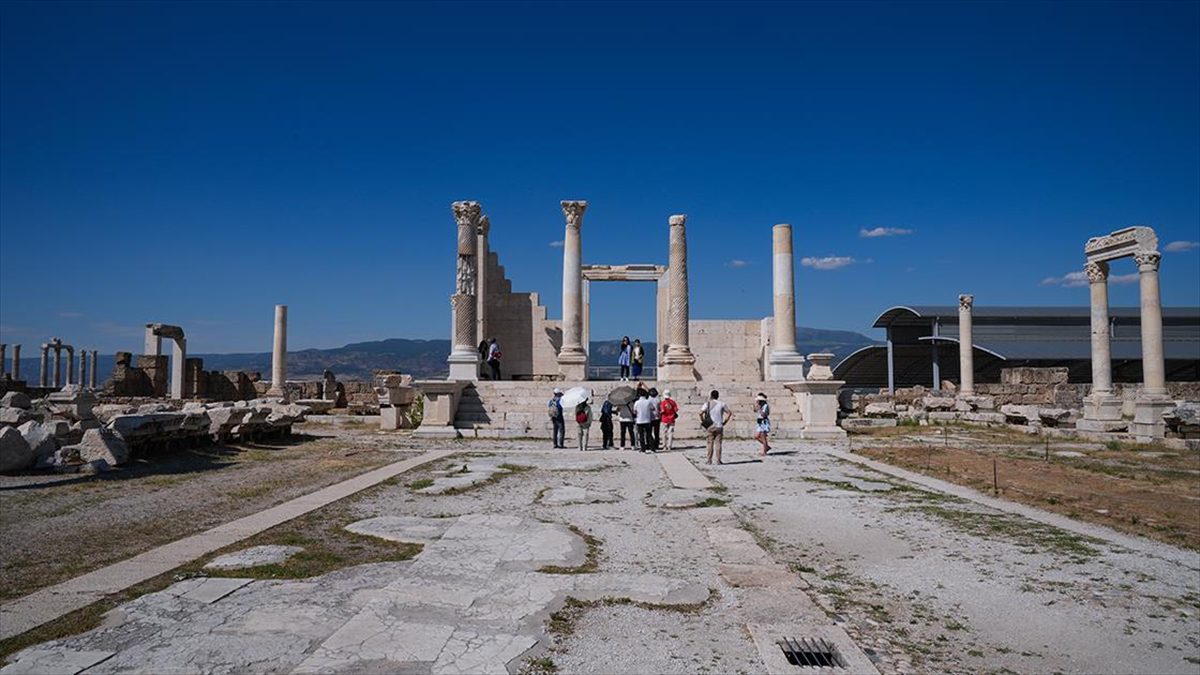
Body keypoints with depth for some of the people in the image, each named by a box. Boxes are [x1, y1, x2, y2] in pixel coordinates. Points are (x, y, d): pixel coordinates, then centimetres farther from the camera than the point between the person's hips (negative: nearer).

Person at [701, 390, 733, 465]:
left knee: (710, 443, 6)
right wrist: (725, 422, 5)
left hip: (710, 427, -1)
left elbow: (700, 413, -13)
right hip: (719, 426, 1)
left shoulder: (707, 404, -1)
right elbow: (730, 412, 0)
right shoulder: (721, 404, 3)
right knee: (718, 443, 3)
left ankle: (709, 460, 6)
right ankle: (718, 460, 2)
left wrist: (702, 421, 0)